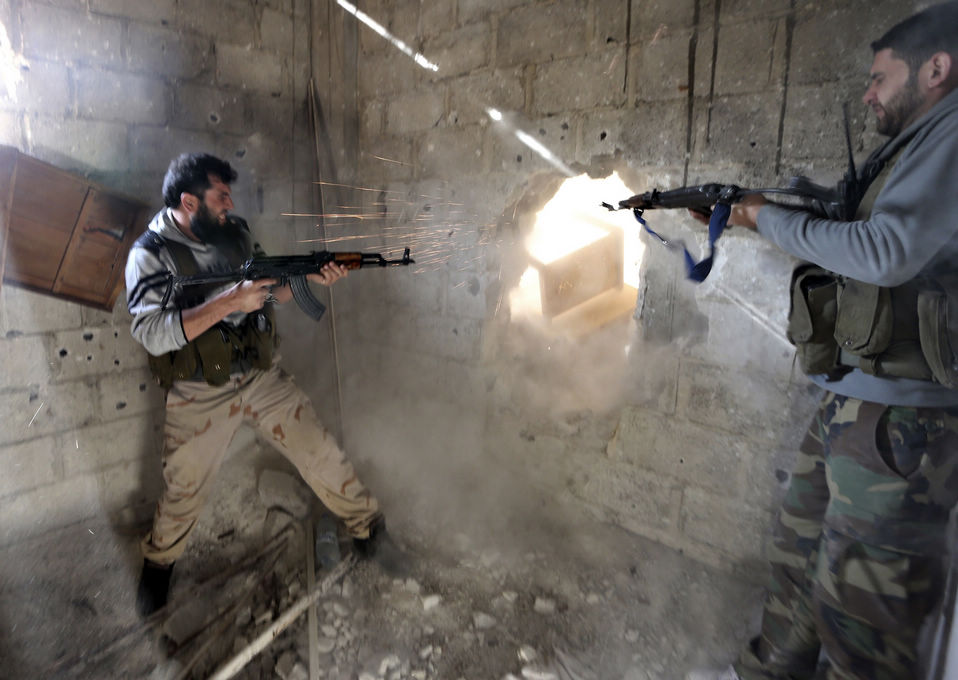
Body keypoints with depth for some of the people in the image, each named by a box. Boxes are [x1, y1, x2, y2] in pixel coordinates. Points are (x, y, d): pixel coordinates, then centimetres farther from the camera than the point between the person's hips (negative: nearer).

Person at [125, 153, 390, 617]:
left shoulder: (235, 234, 3)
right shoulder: (150, 254, -12)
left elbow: (269, 294, 11)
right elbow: (151, 334, -24)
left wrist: (309, 279, -8)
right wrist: (229, 301, -30)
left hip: (261, 377, 3)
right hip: (200, 395, -3)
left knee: (320, 452, 3)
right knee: (183, 492, 13)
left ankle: (366, 524, 24)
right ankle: (159, 561, 43)